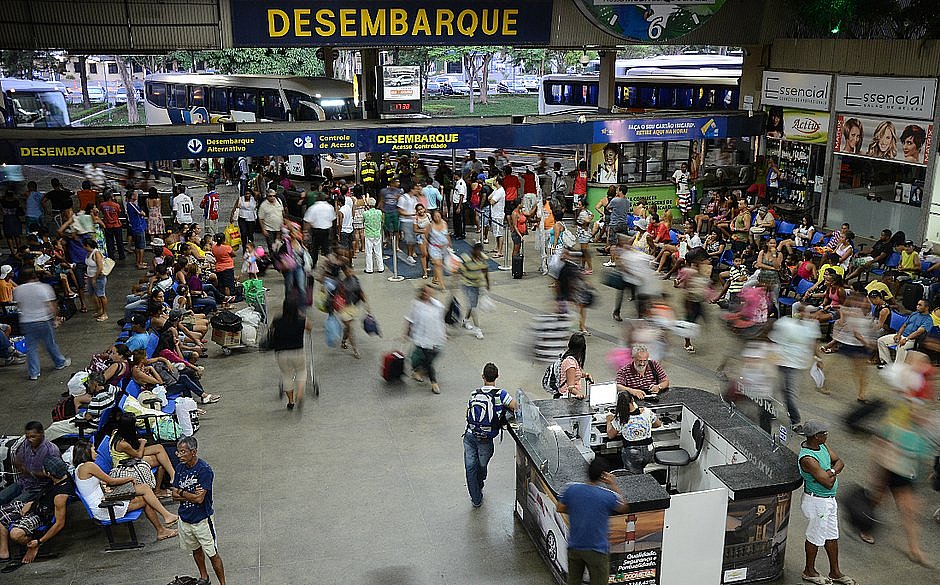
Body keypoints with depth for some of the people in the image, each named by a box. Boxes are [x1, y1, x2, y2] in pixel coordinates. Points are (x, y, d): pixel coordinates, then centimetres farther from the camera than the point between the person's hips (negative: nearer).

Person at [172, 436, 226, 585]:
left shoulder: (204, 470, -21)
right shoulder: (180, 467, 0)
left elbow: (199, 499, -24)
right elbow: (174, 495, -1)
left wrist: (182, 492, -10)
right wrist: (191, 495, -17)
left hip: (202, 519, -7)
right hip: (184, 517, 7)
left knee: (212, 554, 1)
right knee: (195, 549, 23)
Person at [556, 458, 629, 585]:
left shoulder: (571, 489, -10)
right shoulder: (608, 496, -19)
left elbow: (560, 509, 5)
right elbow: (623, 508, 1)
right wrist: (614, 486, 3)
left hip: (574, 547, 4)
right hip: (597, 551, -4)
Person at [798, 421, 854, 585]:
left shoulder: (822, 445, -1)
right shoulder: (807, 458, -30)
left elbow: (839, 462, 3)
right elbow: (828, 483, -28)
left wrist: (831, 471, -17)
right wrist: (832, 475, -7)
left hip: (830, 499, 9)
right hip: (817, 502, -9)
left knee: (832, 535, 19)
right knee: (815, 537, 8)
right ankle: (809, 572, 28)